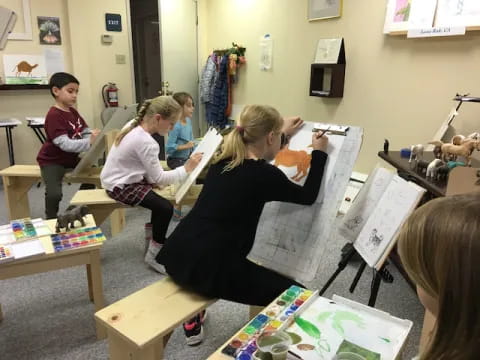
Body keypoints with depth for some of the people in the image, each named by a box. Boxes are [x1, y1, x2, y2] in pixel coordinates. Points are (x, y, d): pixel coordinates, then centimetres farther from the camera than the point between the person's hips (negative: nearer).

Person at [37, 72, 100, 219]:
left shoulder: (73, 112, 5)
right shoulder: (53, 115, -24)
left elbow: (86, 133, 1)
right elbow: (65, 144, -32)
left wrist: (96, 137, -21)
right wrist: (89, 142, -42)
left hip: (71, 158, 9)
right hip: (52, 161, -9)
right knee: (55, 194, -26)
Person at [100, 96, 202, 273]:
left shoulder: (134, 125, 0)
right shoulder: (146, 142, -27)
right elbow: (160, 178, -20)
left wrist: (151, 178, 2)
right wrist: (186, 168, -14)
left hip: (120, 178, 10)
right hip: (121, 186, -10)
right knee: (165, 208, -16)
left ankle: (154, 230, 27)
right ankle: (154, 255, -1)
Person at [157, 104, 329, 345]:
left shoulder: (223, 160, 10)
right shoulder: (264, 175, -11)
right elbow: (308, 196, 7)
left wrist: (284, 134, 40)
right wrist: (319, 153, 18)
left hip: (178, 257, 8)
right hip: (209, 269, -8)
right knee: (296, 296, 0)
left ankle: (193, 320, 48)